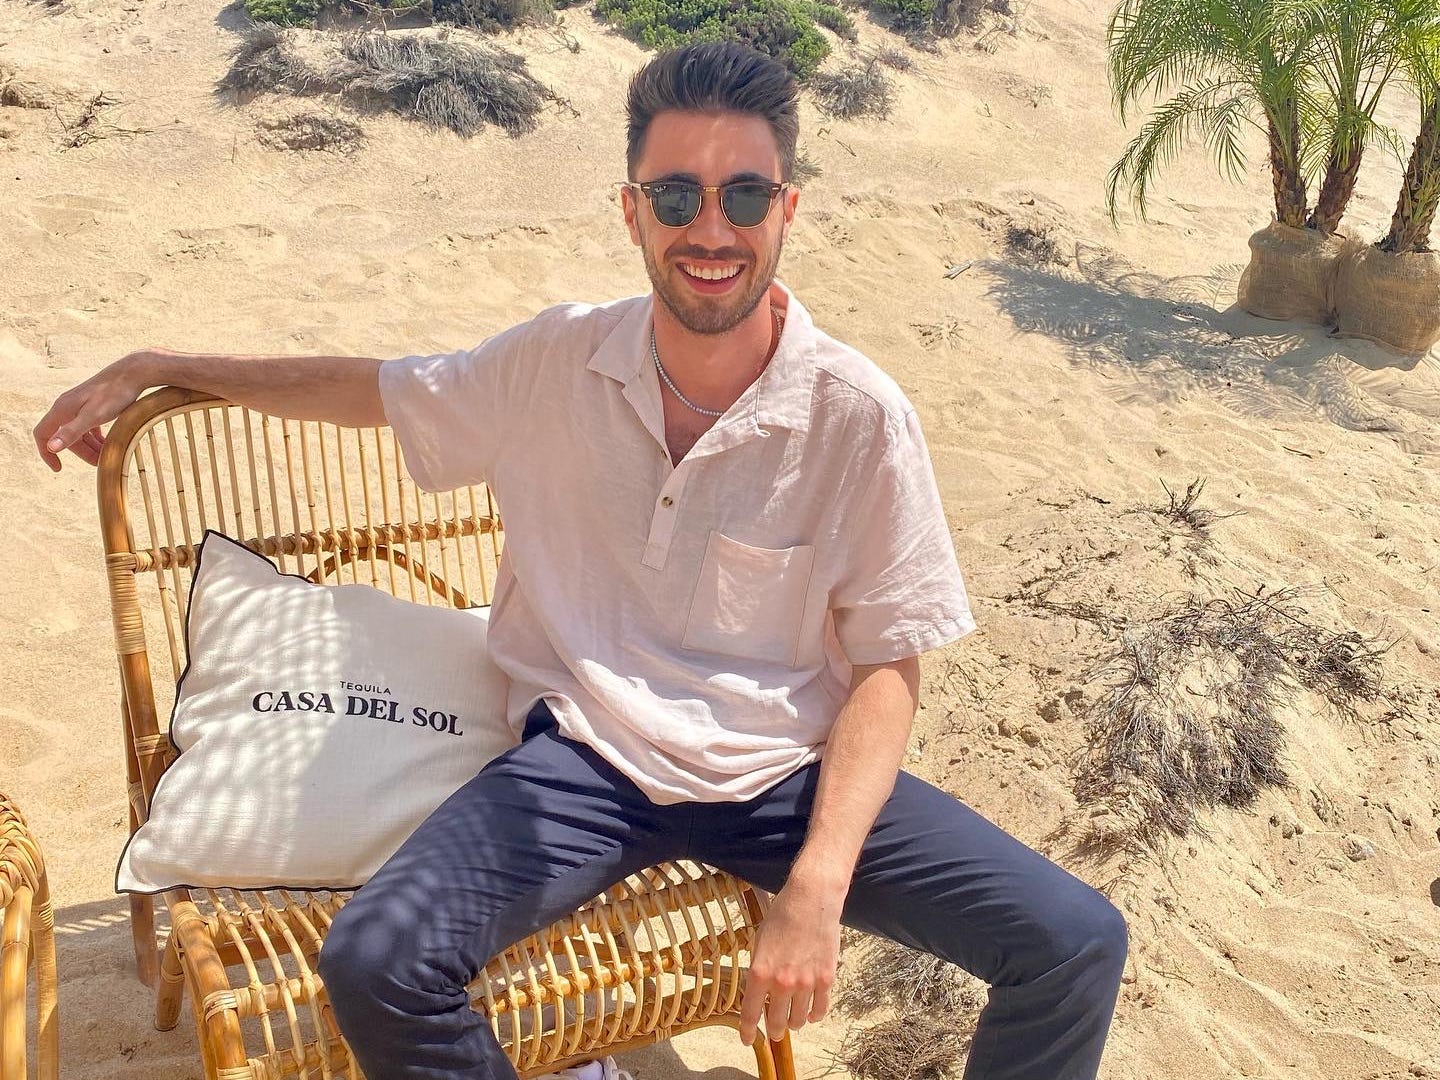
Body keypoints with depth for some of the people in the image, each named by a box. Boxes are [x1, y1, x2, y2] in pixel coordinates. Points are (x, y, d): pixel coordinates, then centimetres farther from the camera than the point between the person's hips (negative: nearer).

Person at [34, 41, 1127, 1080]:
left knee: (1077, 945, -15)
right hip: (586, 761, 1)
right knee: (373, 965, -24)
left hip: (790, 773, 0)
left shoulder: (860, 415, -11)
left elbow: (888, 671, -6)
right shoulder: (555, 363, -3)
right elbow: (374, 387, 15)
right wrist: (153, 367, 17)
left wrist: (817, 888, -18)